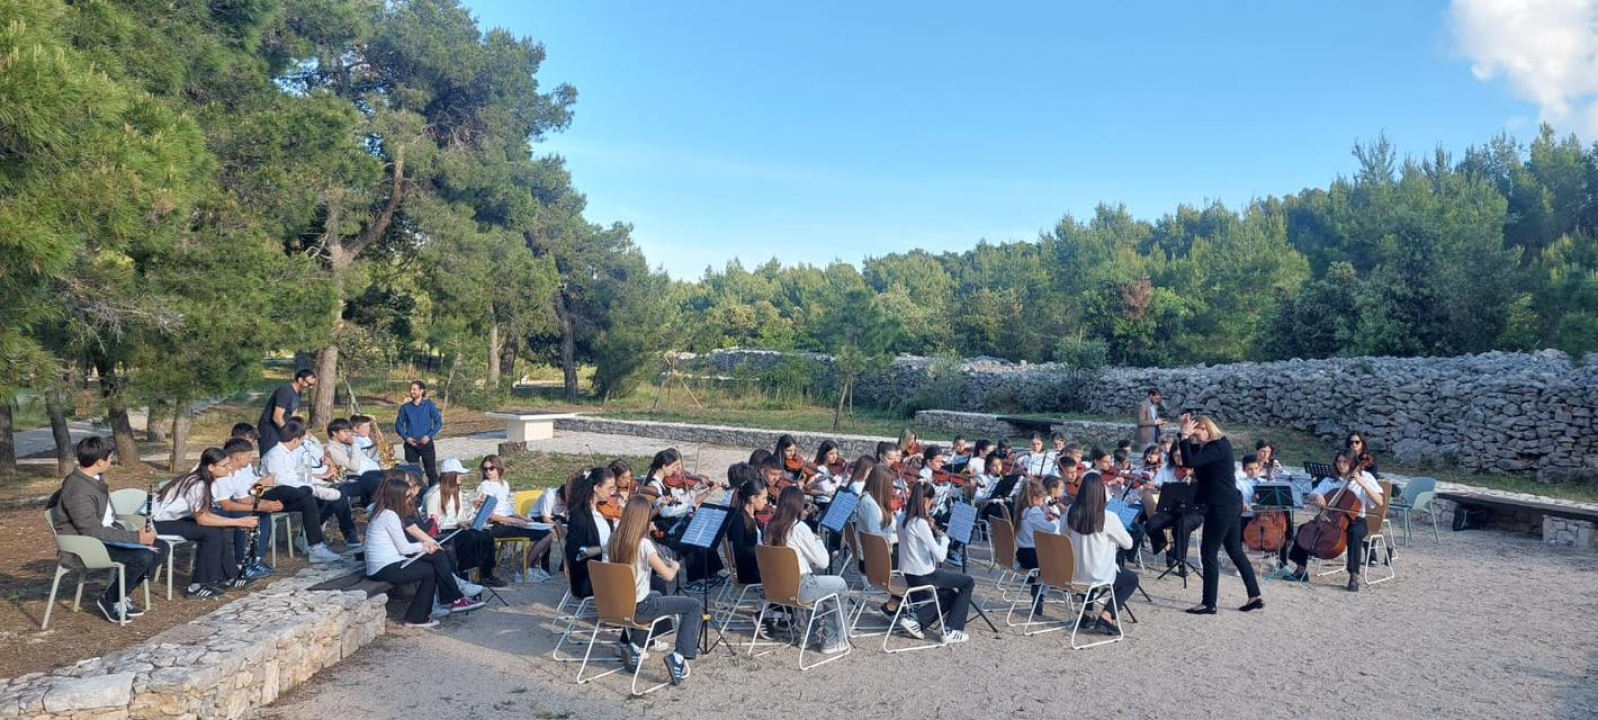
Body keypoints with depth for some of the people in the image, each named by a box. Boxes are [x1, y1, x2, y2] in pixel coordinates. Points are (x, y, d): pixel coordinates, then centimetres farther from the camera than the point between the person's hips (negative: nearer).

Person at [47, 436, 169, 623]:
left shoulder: (95, 478, 2)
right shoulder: (79, 492, -26)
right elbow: (93, 531, -26)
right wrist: (136, 537, -25)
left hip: (107, 534, 9)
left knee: (160, 548, -1)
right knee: (143, 557, -28)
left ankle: (119, 592, 10)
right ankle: (110, 599, -4)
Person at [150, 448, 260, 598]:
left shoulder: (204, 479, 1)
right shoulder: (197, 484, -26)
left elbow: (204, 514, 2)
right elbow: (202, 519, -24)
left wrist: (238, 522, -8)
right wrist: (238, 521, -22)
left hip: (173, 516, 9)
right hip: (159, 522, -9)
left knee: (219, 529, -1)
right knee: (212, 533, -19)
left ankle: (224, 576, 6)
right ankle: (197, 586, -13)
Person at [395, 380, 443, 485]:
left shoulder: (429, 405, -2)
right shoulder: (405, 407, 3)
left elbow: (439, 422, -2)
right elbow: (398, 425, 8)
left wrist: (429, 436, -13)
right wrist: (405, 437, -7)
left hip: (426, 444, -2)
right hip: (411, 445, 2)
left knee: (431, 471, 0)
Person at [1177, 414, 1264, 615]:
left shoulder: (1217, 447, -17)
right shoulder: (1217, 445, 12)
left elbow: (1190, 461, -29)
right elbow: (1190, 451, 22)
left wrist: (1184, 435, -23)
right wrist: (1184, 432, 7)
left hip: (1221, 507, -10)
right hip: (1231, 504, 10)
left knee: (1208, 553, -3)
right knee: (1236, 551, 16)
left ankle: (1208, 604, 2)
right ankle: (1255, 596, 21)